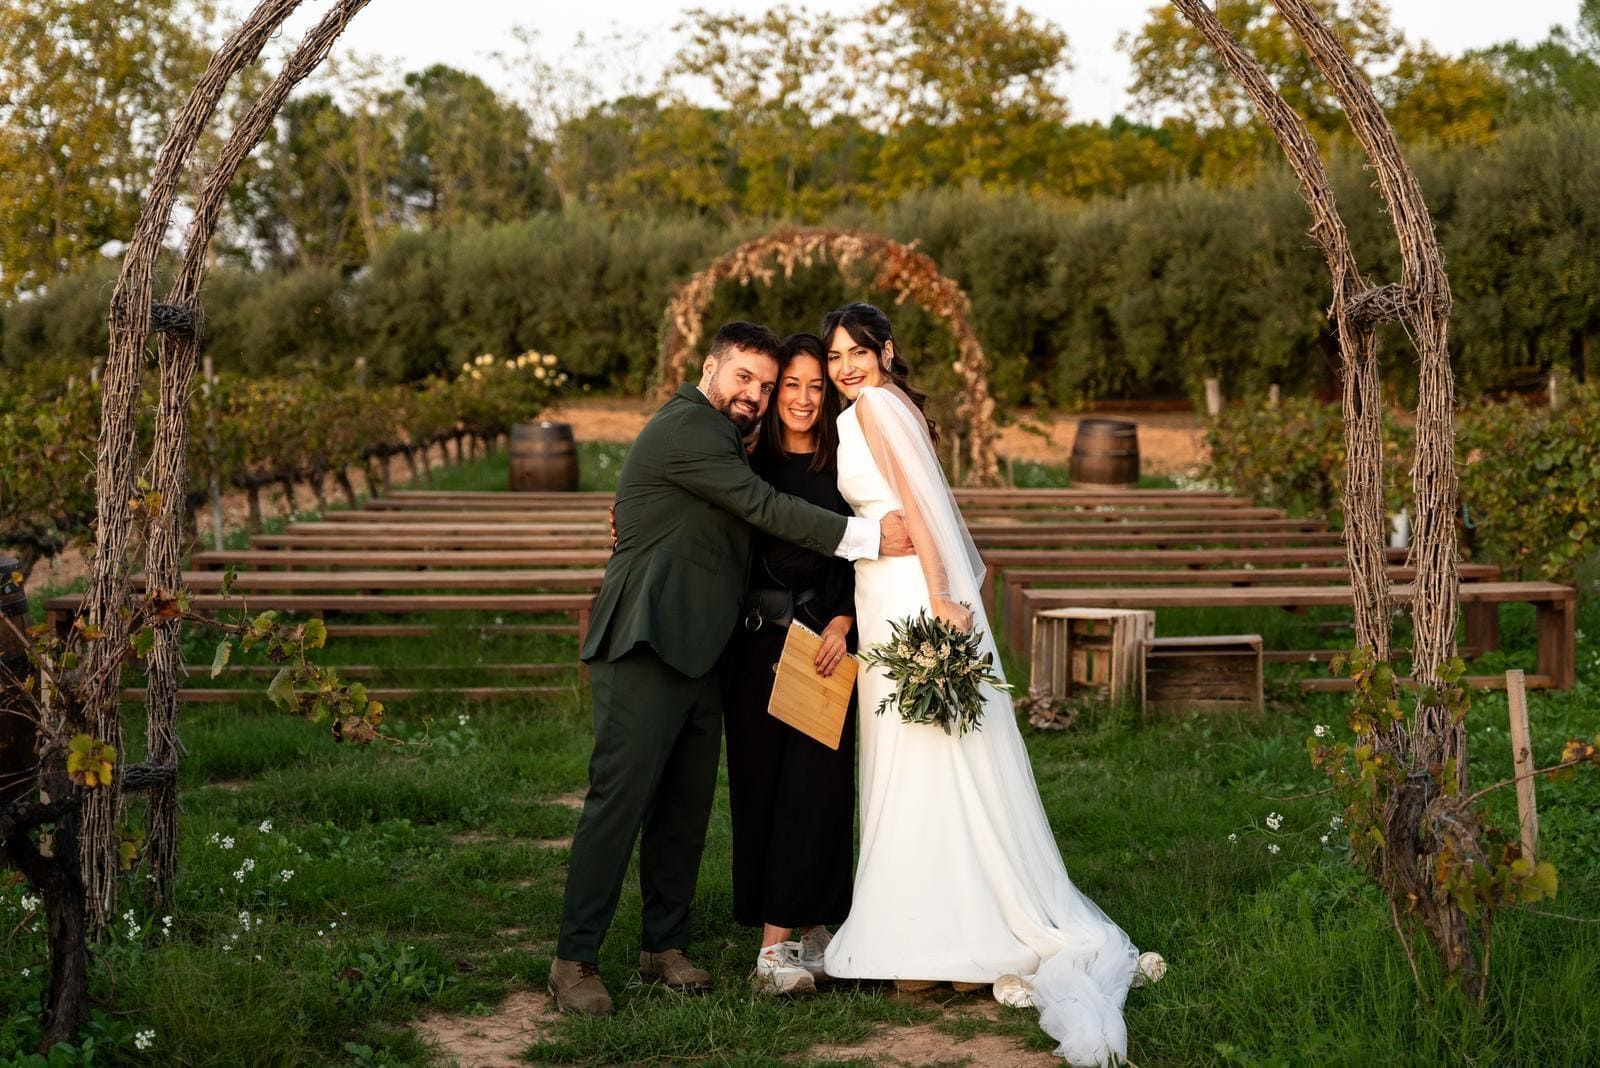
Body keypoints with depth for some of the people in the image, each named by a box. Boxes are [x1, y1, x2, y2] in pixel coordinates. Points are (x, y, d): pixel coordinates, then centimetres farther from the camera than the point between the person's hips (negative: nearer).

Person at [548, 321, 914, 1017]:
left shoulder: (718, 436, 22)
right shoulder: (686, 427, -10)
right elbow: (763, 509, -16)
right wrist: (869, 536, -16)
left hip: (695, 650, 10)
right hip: (646, 646, -10)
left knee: (686, 804, 11)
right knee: (620, 797, -8)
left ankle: (665, 945, 21)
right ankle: (574, 960, -3)